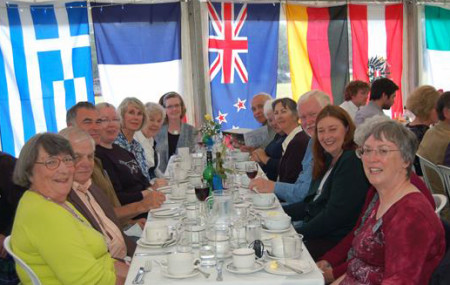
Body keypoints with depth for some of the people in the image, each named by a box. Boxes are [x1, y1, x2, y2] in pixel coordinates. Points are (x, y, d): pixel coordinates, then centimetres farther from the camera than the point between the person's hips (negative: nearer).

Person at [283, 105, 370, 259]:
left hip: (336, 242, -8)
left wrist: (297, 233, -16)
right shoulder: (329, 160, 14)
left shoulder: (353, 161, -15)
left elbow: (335, 214, -19)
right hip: (314, 233, 9)